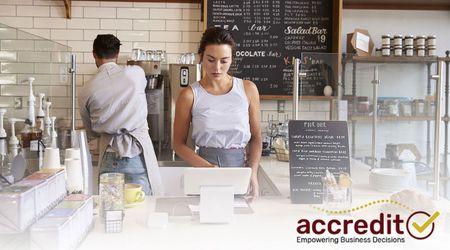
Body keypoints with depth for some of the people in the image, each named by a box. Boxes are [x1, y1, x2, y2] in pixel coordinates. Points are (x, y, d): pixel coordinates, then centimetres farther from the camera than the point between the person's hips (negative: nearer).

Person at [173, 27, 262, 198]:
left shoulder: (248, 89, 4)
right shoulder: (190, 95, -1)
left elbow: (256, 137, 9)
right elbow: (179, 143, 3)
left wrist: (253, 173, -4)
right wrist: (206, 167, -12)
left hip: (240, 167, 2)